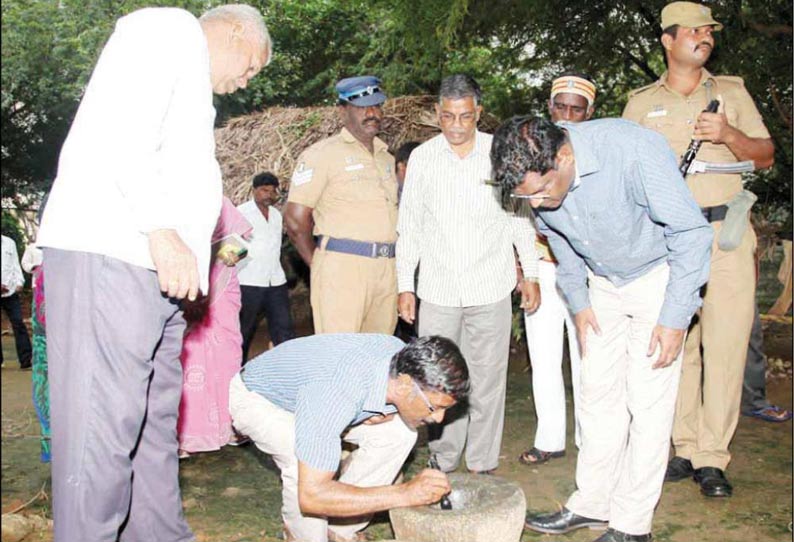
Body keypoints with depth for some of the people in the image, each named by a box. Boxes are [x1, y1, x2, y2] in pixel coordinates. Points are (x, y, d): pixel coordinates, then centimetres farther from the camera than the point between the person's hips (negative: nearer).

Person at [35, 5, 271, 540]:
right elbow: (119, 133, -14)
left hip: (156, 269, 10)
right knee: (105, 424, -9)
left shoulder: (192, 83, 31)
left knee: (155, 420, 12)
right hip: (108, 256, -10)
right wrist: (162, 230, -19)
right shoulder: (171, 28, 3)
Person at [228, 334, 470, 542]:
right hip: (255, 395, -6)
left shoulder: (402, 356, -22)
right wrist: (404, 494, -41)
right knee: (311, 461, -34)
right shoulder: (336, 396, -44)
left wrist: (385, 413, -21)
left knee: (399, 433, -10)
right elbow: (311, 496, -43)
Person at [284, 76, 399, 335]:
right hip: (343, 267, -6)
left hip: (386, 271, 7)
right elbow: (295, 219, -6)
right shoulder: (322, 154, -2)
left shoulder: (386, 157, 20)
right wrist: (319, 266, 1)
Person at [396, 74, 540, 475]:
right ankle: (443, 464, 22)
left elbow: (521, 217, 9)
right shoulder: (422, 157, 4)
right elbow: (409, 226, 8)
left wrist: (530, 274, 8)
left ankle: (482, 465, 19)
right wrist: (405, 284, 5)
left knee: (487, 382, 5)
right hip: (437, 291, 1)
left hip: (490, 290, -1)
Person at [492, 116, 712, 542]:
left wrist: (675, 317, -21)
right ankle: (592, 504, 19)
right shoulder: (536, 176, -14)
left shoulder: (635, 151, -32)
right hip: (603, 284, 5)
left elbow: (691, 231, -23)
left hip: (658, 276, -5)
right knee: (598, 393, 7)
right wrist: (578, 300, 4)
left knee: (648, 402, -5)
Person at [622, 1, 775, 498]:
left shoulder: (732, 91, 14)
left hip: (728, 235, 0)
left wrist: (729, 134, -7)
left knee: (726, 344, -5)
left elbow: (766, 157, 11)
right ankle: (686, 449, 13)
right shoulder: (642, 102, 13)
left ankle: (713, 458, 4)